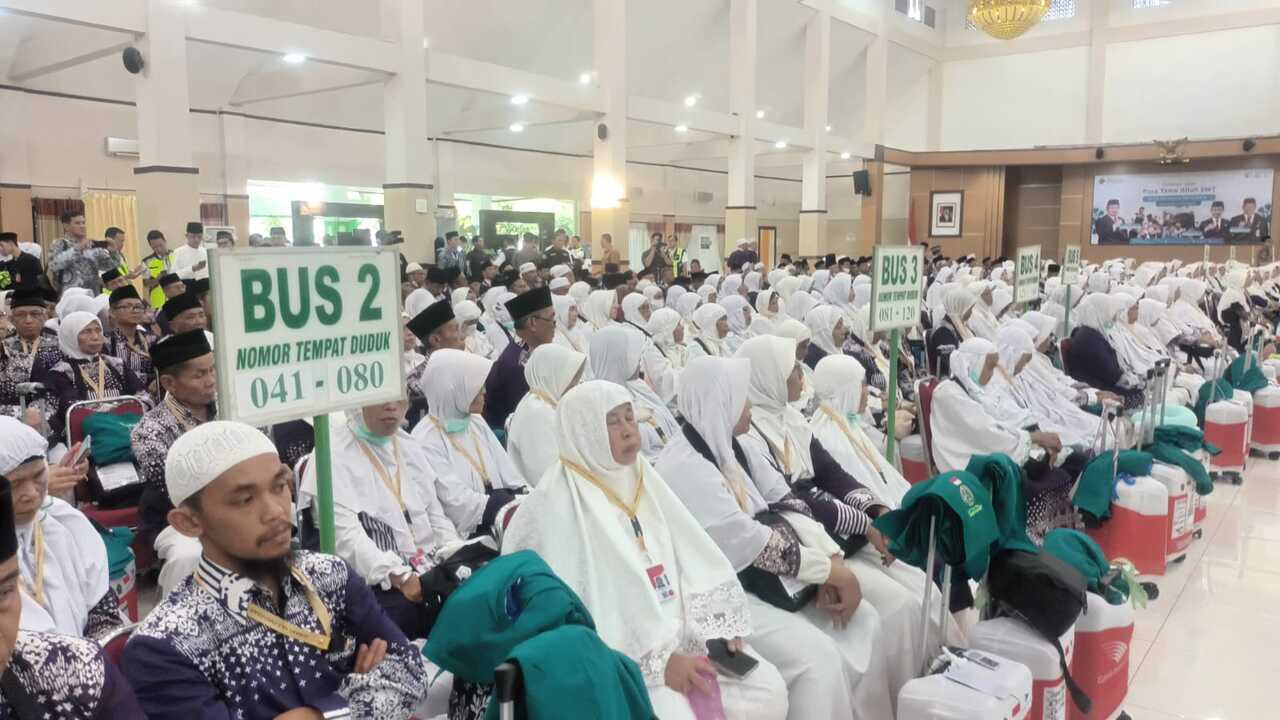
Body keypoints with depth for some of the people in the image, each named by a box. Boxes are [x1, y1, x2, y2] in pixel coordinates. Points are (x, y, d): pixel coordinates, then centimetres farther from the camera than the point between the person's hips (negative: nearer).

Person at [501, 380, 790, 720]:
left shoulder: (643, 481, 10)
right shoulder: (556, 506, -12)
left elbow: (694, 559, 7)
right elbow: (576, 606, -17)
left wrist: (721, 623, -6)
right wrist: (659, 659, -18)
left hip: (676, 631, 7)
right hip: (609, 655, -6)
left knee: (768, 691, -5)